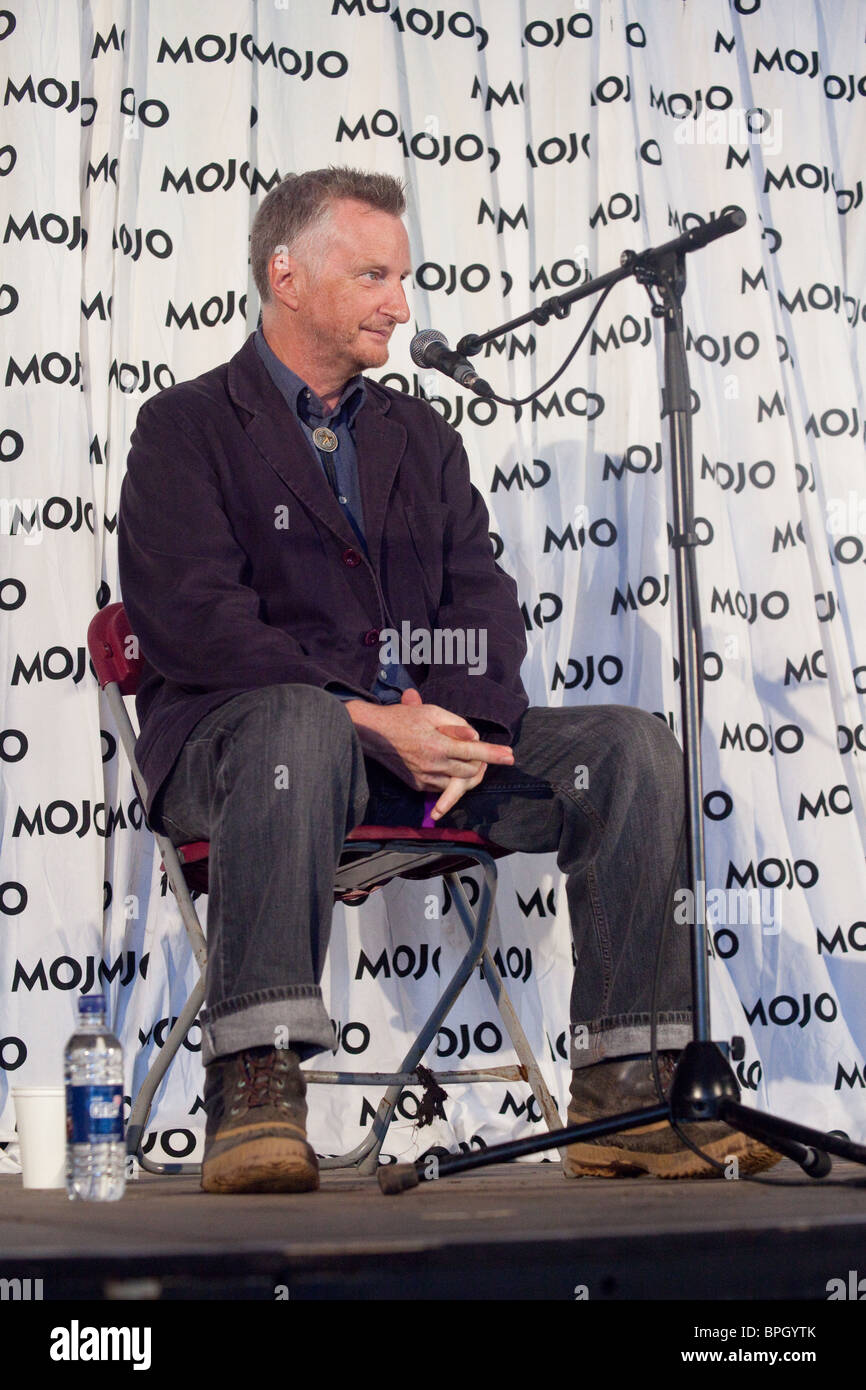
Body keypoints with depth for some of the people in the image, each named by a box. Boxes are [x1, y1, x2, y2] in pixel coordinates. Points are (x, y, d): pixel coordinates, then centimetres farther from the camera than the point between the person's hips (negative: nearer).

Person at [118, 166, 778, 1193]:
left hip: (426, 743, 5)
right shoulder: (186, 427, 5)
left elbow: (482, 604, 11)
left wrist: (469, 724, -11)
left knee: (634, 748, -15)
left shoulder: (422, 437, 23)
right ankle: (254, 1092, -43)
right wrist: (369, 719, -19)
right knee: (297, 723, -40)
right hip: (237, 742, -5)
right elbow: (191, 621, -10)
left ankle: (623, 1098, -17)